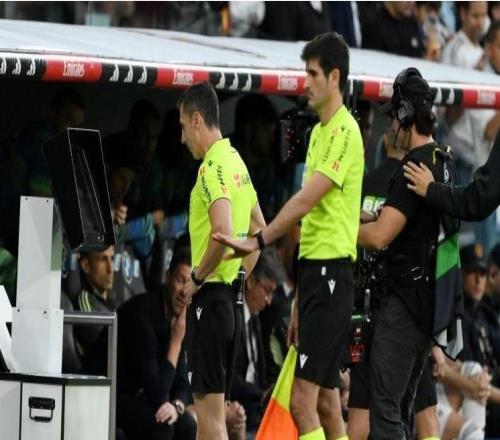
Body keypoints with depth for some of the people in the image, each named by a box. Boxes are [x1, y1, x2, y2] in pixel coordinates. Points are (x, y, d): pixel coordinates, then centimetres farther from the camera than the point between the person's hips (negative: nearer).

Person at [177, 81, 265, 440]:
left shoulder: (213, 167, -14)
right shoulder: (236, 161, 15)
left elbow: (223, 233, -26)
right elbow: (259, 229, 25)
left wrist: (197, 277, -14)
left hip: (210, 296, -10)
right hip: (229, 296, 10)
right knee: (208, 411, 13)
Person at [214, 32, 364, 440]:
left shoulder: (345, 132, -12)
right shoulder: (318, 132, 18)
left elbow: (306, 200, -21)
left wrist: (258, 241, -23)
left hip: (331, 273, -10)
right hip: (314, 270, 10)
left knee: (303, 404, -14)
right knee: (326, 404, 11)